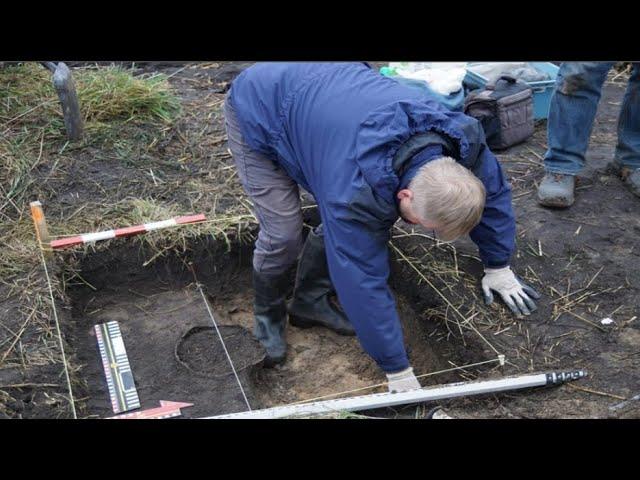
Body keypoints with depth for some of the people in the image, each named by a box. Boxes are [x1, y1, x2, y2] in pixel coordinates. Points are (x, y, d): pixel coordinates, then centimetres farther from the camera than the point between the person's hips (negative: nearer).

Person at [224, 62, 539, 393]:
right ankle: (267, 315, 15)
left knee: (338, 226, -2)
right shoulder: (356, 190, -41)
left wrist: (498, 266, 5)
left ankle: (310, 302, 20)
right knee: (283, 234, -13)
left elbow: (493, 190, -3)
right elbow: (364, 284, -34)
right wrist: (398, 372, -25)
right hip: (258, 108, -6)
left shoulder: (461, 137, -24)